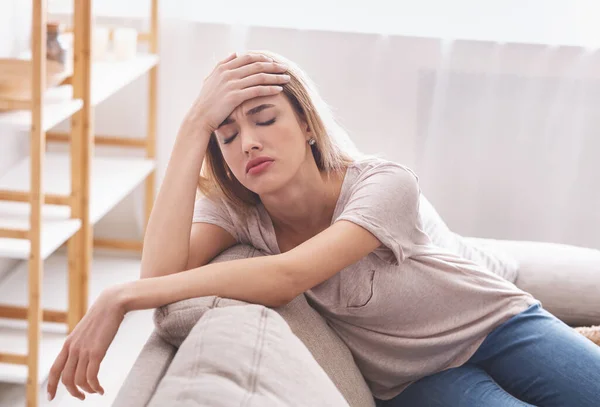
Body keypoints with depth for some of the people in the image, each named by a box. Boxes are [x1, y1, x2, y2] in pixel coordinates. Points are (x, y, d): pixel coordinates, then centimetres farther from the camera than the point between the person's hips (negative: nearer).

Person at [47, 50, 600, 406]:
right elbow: (161, 272, -32)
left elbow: (288, 277, -37)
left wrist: (121, 298, -41)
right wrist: (195, 127, -31)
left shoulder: (384, 185, -24)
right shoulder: (236, 211, -11)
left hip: (493, 326, -1)